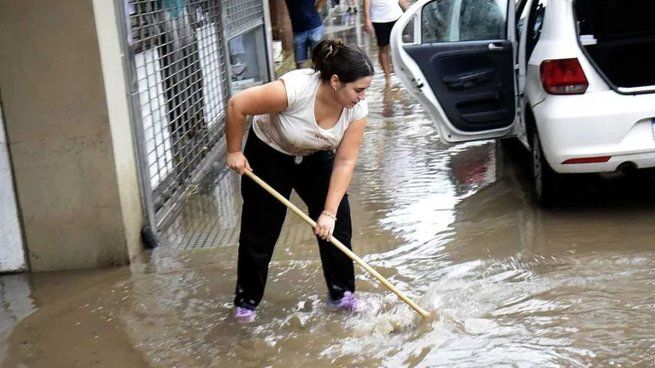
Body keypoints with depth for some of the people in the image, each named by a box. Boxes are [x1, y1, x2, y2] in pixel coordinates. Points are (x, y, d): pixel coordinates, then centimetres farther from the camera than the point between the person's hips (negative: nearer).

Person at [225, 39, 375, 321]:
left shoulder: (357, 110, -23)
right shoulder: (295, 89, -39)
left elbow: (345, 162, -20)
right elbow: (237, 105, -29)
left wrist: (329, 212, -25)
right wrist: (234, 152, -18)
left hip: (315, 158, 4)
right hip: (269, 155, -4)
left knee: (337, 226, -2)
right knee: (260, 232, 2)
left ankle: (341, 293, 16)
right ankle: (247, 300, 21)